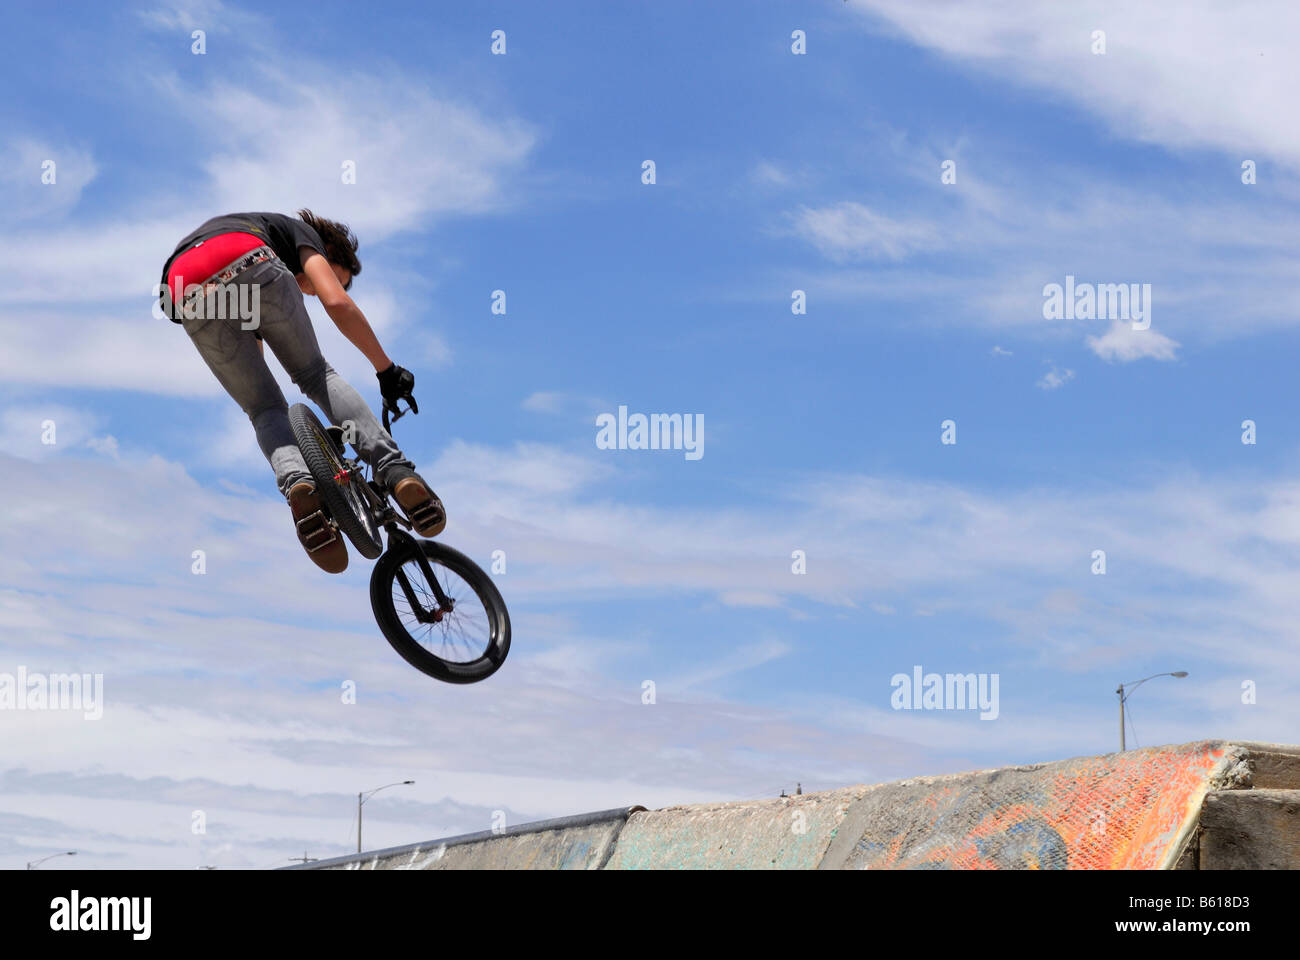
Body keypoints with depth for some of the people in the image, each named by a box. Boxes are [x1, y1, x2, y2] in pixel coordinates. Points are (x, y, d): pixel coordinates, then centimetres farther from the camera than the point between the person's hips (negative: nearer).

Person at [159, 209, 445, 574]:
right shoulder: (303, 235, 30)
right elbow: (338, 304, 10)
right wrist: (387, 370, 16)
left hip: (186, 293, 5)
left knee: (263, 407, 11)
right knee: (316, 374, 11)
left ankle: (297, 481, -21)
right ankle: (398, 472, -6)